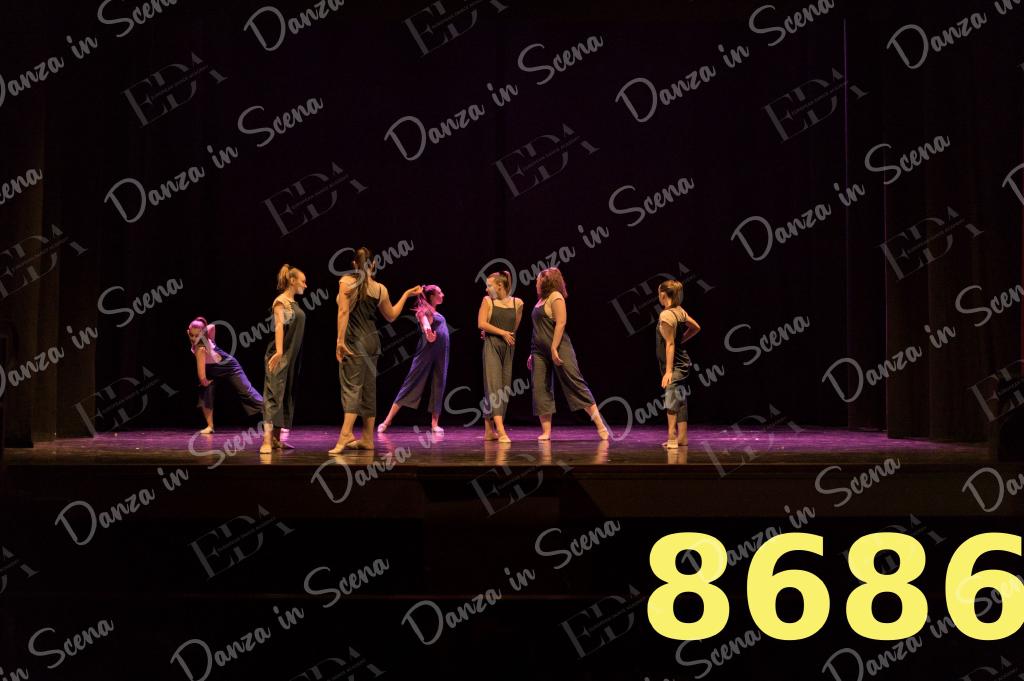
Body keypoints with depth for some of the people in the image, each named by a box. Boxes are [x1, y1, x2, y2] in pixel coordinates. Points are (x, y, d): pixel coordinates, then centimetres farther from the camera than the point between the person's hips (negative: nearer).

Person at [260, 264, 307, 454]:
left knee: (287, 396, 9)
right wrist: (279, 351, -32)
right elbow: (279, 326, -21)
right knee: (274, 395, -13)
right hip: (281, 356, -9)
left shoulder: (293, 303, 16)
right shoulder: (281, 301, -9)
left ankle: (276, 439, 13)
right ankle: (267, 441, -18)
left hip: (293, 357, 9)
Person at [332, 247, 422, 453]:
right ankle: (367, 438, 15)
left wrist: (340, 339, -18)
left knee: (351, 387, -10)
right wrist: (406, 295, 29)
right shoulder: (380, 289, 7)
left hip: (354, 342, -5)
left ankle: (346, 434, -27)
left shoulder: (346, 282, -6)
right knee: (369, 389, 11)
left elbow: (343, 311, -16)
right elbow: (391, 315, 18)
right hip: (373, 341, 5)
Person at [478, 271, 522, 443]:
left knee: (505, 389, 4)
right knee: (493, 386, -13)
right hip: (491, 346, -3)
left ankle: (489, 431, 13)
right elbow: (481, 324, -5)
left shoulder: (517, 303, 5)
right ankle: (501, 432, -20)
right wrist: (502, 333, -9)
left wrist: (491, 330, 12)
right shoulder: (487, 301, 2)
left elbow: (514, 327, 14)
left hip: (508, 348, 3)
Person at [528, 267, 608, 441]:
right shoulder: (541, 300, 19)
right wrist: (533, 354, 19)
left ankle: (600, 425, -8)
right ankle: (546, 432, 4)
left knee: (575, 384, -9)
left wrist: (554, 348, -22)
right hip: (540, 351, 8)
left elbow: (561, 323, -15)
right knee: (540, 390, 1)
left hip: (558, 349, -8)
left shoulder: (555, 297, -5)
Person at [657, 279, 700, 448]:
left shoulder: (666, 315, -19)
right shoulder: (680, 311, 7)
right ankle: (682, 437, 21)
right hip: (682, 361, 10)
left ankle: (672, 438, -23)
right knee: (680, 399, 14)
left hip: (674, 364, -10)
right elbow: (696, 327, 20)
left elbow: (669, 344, -21)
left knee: (671, 399, -16)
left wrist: (668, 370, -22)